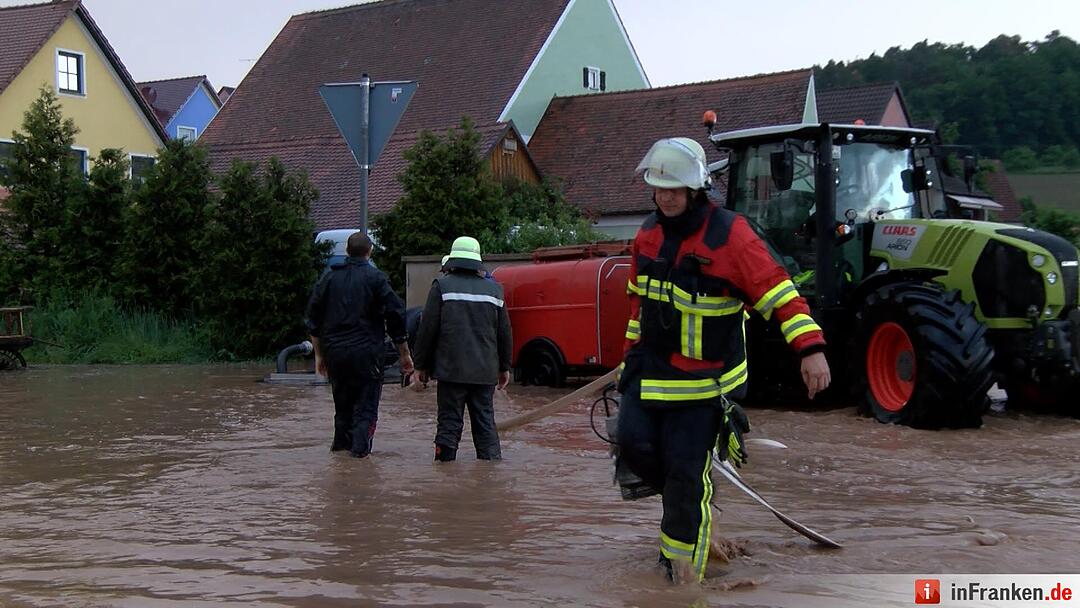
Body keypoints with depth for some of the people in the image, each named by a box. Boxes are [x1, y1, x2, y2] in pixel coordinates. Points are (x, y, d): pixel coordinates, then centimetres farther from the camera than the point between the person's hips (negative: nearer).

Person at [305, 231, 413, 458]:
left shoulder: (328, 277, 8)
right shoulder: (375, 278, -4)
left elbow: (314, 320, 11)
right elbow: (396, 316, -5)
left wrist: (319, 354, 19)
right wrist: (404, 354, 3)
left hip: (334, 352, 4)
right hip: (366, 352, -4)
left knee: (342, 400, 19)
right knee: (367, 402, 3)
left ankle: (341, 442, 24)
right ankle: (361, 445, -6)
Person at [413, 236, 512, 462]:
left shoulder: (442, 286, -2)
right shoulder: (494, 289, 9)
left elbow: (428, 329, -3)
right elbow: (504, 333, 13)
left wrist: (421, 365, 5)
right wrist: (504, 367, 22)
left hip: (451, 369, -3)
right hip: (485, 371, 3)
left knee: (449, 421, 1)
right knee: (485, 421, 10)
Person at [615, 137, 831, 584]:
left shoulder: (730, 234, -16)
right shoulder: (649, 233, 5)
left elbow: (777, 291, -21)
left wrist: (810, 347, -31)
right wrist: (632, 350, 24)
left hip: (703, 379, -6)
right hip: (650, 366, 6)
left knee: (687, 475, -4)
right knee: (634, 442, -8)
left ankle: (682, 570, 12)